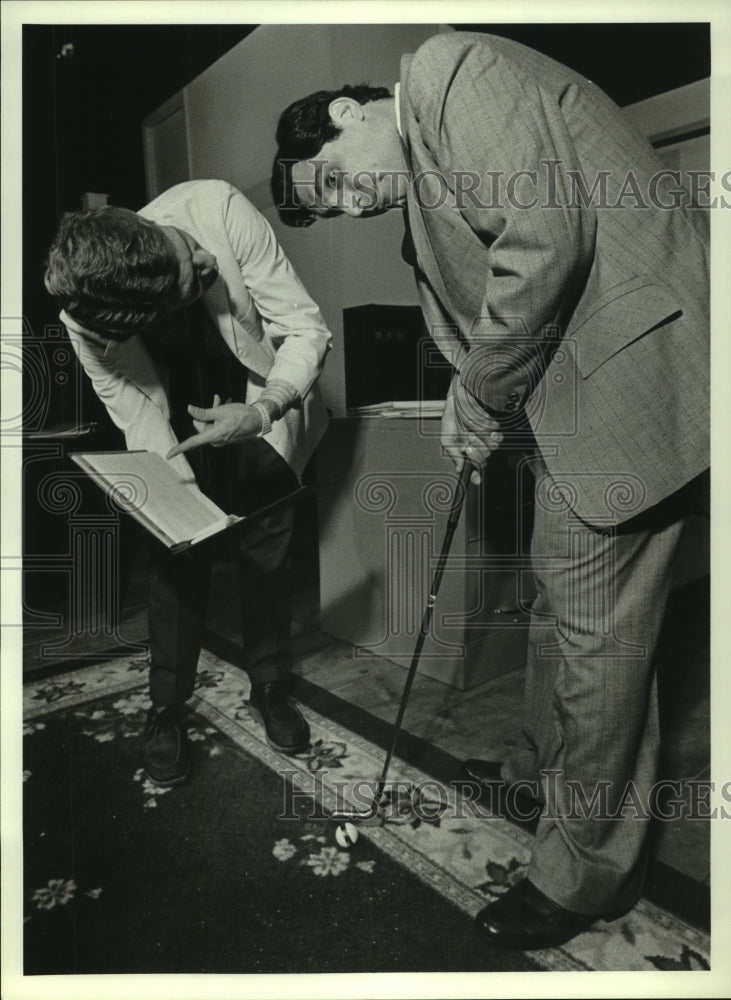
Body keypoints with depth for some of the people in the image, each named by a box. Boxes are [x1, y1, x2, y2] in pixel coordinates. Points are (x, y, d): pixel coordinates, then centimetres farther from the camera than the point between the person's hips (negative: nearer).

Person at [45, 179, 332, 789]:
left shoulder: (219, 211, -28)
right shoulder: (84, 319, -25)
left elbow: (306, 327, -25)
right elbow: (133, 409, -15)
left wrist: (264, 410, -39)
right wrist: (182, 487, -28)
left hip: (259, 418, 1)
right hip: (174, 439, 0)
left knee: (267, 556, 6)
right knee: (177, 563, 1)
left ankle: (270, 687, 27)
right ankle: (168, 705, 23)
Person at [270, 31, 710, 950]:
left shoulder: (449, 67, -7)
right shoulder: (424, 191, 21)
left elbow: (545, 243, -21)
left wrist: (482, 400, -11)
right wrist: (478, 405, 0)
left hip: (630, 361, -10)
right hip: (568, 381, 10)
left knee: (594, 626, -3)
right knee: (557, 597, 18)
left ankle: (589, 869, 17)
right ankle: (542, 774, 40)